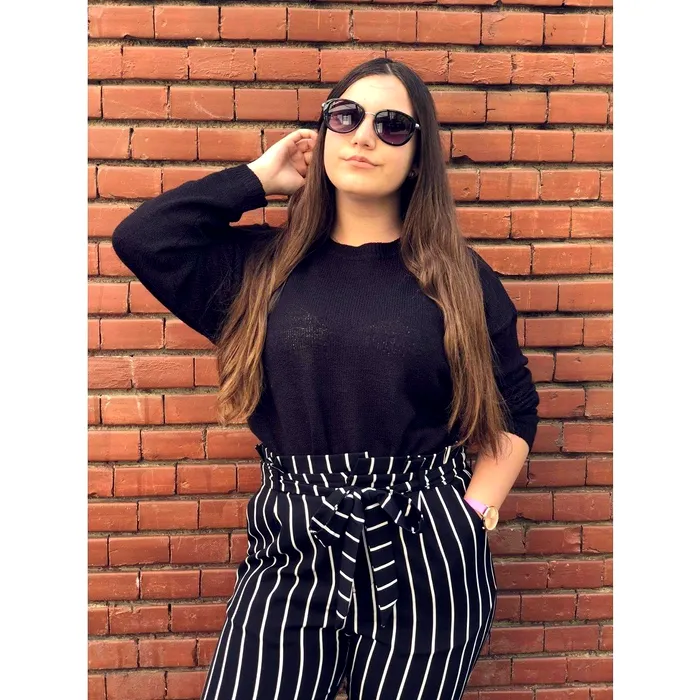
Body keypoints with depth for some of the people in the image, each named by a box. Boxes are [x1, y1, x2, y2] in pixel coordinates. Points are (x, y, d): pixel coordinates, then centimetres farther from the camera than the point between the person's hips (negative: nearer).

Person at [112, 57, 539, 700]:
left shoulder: (457, 274, 3)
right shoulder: (266, 264, 7)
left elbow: (516, 410, 8)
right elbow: (141, 237, -3)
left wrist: (476, 511, -3)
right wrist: (259, 177, 2)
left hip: (425, 558, 0)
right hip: (291, 552, 1)